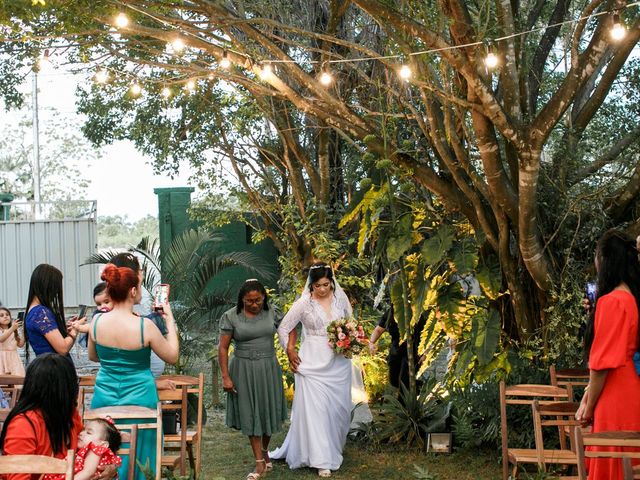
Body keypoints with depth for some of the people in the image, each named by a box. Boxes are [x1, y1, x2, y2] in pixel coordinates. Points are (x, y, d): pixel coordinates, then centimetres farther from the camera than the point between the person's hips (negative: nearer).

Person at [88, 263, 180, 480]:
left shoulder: (97, 321, -8)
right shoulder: (145, 326, -19)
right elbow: (172, 357, -5)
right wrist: (170, 320, 3)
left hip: (105, 397, 4)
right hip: (139, 397, -4)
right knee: (138, 459, 11)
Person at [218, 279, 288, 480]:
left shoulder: (271, 313, -1)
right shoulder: (230, 317, -8)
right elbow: (223, 348, -6)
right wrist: (225, 377, -9)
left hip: (269, 369, 2)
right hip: (244, 370, -2)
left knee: (268, 411, 10)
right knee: (251, 414, 2)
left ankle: (265, 451, 35)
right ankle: (260, 463, 9)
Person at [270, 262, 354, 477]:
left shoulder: (341, 297, 0)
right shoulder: (304, 303, -9)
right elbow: (284, 328, 0)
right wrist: (290, 352, 0)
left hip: (339, 362, 4)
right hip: (314, 362, -4)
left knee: (338, 407, 11)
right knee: (315, 407, -7)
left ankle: (334, 448, 31)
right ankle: (321, 459, -2)